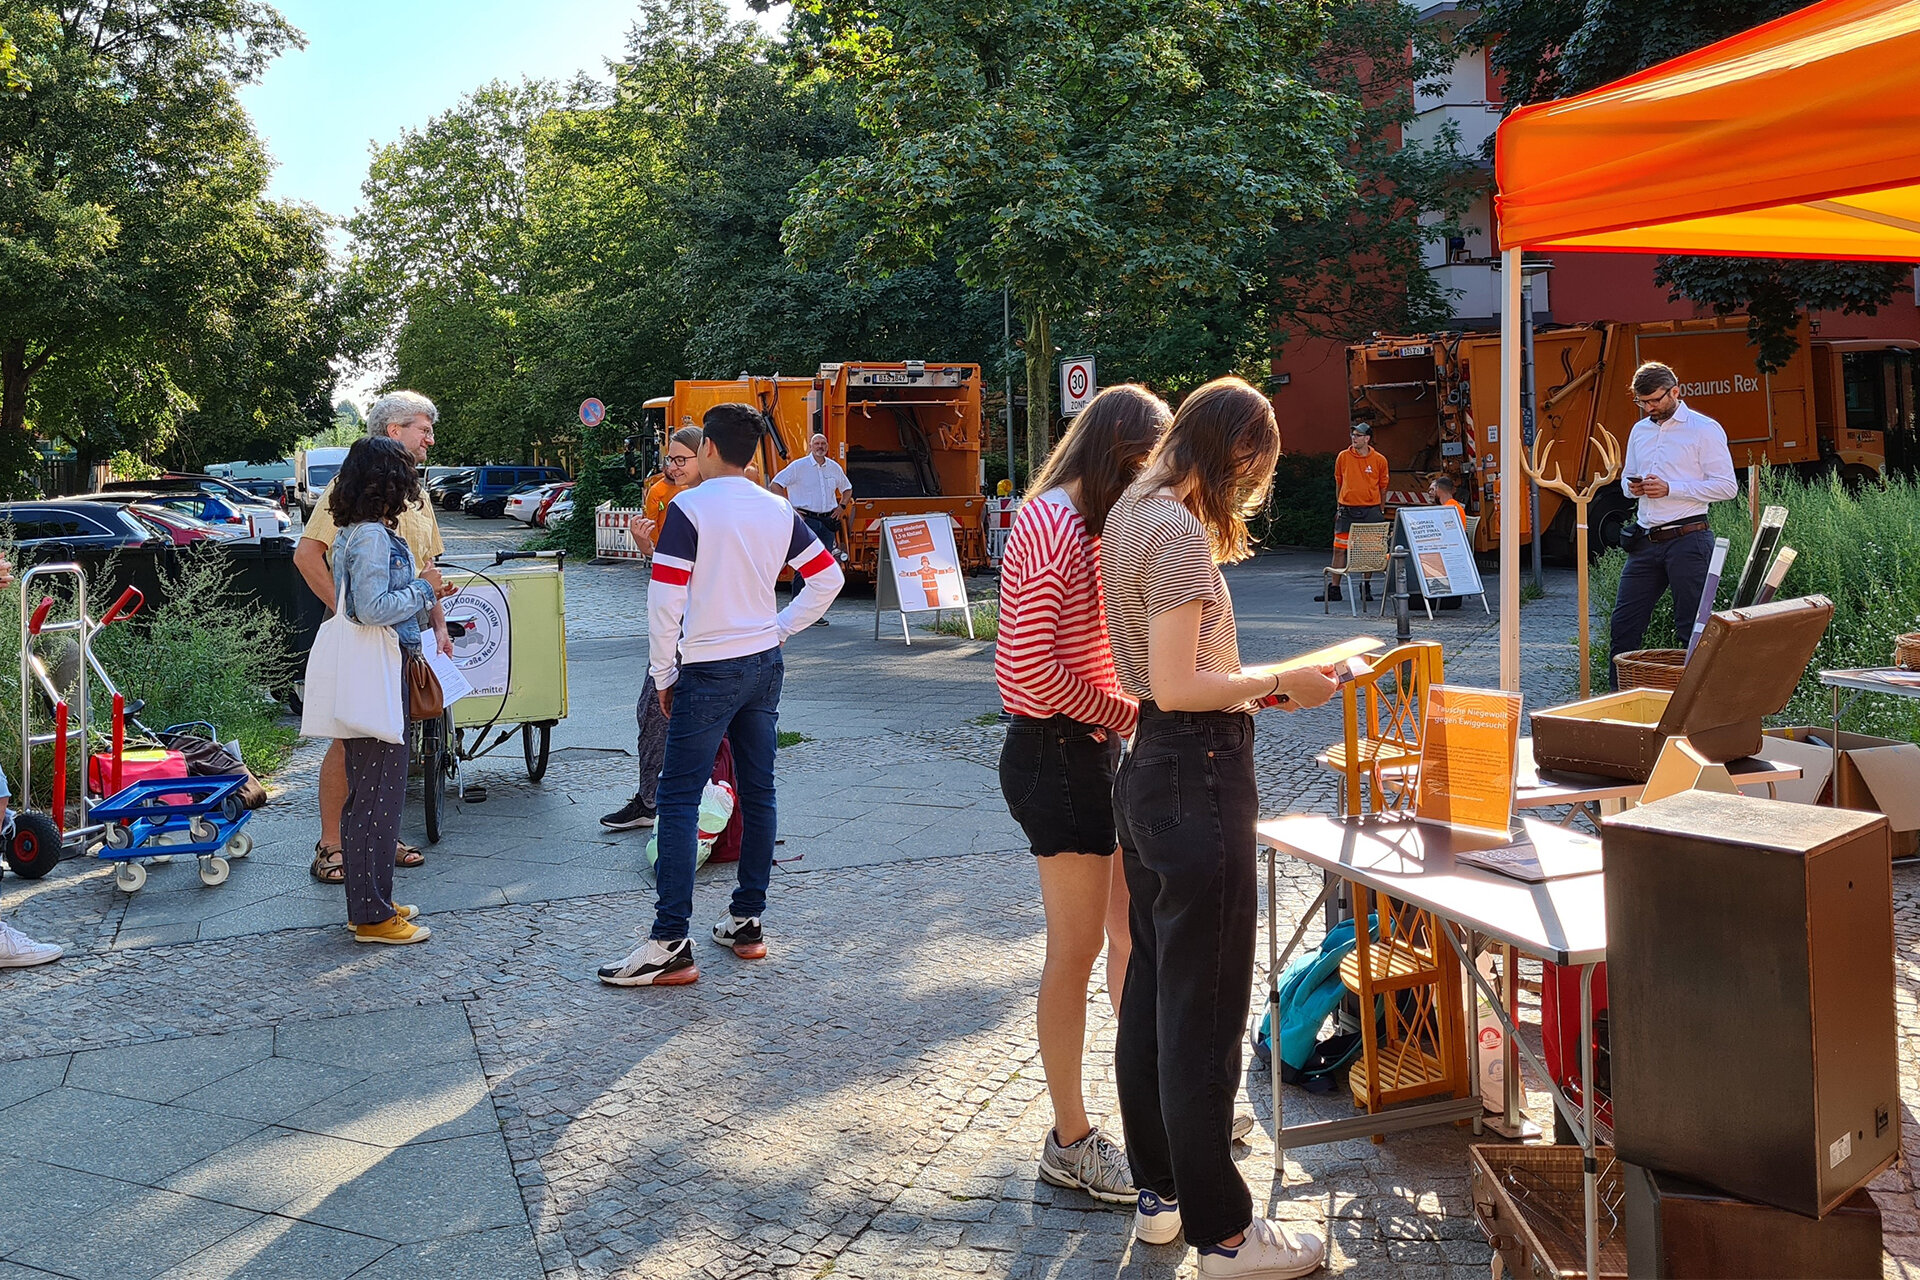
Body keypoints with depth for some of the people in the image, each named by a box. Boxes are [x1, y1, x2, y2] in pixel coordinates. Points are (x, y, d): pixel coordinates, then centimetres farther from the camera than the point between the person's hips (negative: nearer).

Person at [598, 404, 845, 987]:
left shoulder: (689, 508, -12)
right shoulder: (779, 511, 6)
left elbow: (665, 599, -15)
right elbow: (828, 578, 11)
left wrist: (664, 675, -4)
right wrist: (779, 629, 13)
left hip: (709, 670, -6)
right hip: (764, 664, 6)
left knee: (678, 800, -4)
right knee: (757, 791, 11)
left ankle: (670, 945, -6)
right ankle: (747, 922, 18)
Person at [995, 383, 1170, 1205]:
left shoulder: (1095, 526, 15)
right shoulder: (1051, 524, -18)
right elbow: (1032, 665, -25)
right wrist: (1128, 712, -14)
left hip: (1095, 749, 10)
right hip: (1056, 756, -10)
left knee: (1132, 934, 17)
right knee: (1077, 950, 1)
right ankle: (1070, 1143, 17)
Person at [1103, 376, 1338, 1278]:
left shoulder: (1130, 514, 12)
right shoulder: (1181, 530, -18)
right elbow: (1177, 688, -21)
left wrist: (1249, 681, 16)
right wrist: (1277, 684, -12)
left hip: (1147, 771, 10)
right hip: (1198, 776, -10)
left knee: (1151, 991, 18)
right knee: (1204, 1012, 0)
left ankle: (1158, 1191, 32)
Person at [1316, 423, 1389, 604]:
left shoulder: (1379, 460, 1)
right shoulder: (1343, 457, 3)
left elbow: (1383, 487, 9)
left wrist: (1381, 511, 8)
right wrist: (1338, 508, 10)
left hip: (1370, 510, -1)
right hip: (1347, 510, 1)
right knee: (1339, 548, -2)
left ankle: (1366, 587, 17)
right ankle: (1334, 588, 4)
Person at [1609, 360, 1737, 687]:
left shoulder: (1704, 429, -4)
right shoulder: (1640, 430, 17)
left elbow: (1727, 487, -9)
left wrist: (1670, 488, -16)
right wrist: (1632, 487, 3)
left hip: (1687, 540, -6)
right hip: (1646, 542, 7)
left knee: (1692, 627, -2)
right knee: (1623, 623, 5)